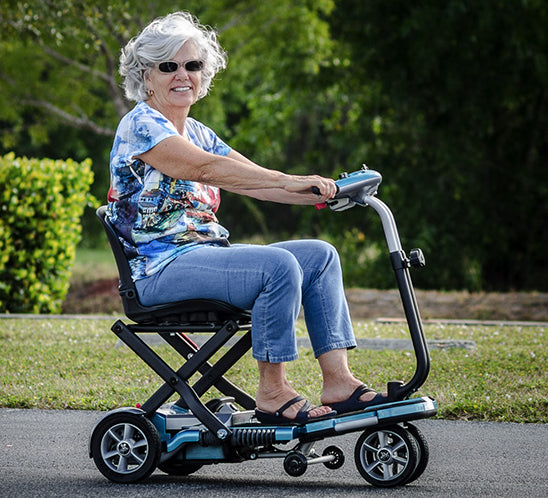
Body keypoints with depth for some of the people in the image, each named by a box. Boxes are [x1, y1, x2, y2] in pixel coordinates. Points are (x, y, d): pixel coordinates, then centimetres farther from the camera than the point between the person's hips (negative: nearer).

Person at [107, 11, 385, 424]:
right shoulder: (140, 125, -9)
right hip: (162, 269, -9)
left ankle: (338, 381, -9)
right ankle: (272, 394, -19)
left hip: (208, 253, 9)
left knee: (320, 255, -3)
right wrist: (291, 181, -28)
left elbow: (253, 181, 10)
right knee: (279, 265, -28)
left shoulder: (197, 133, 19)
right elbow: (206, 169, -23)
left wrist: (321, 194, -6)